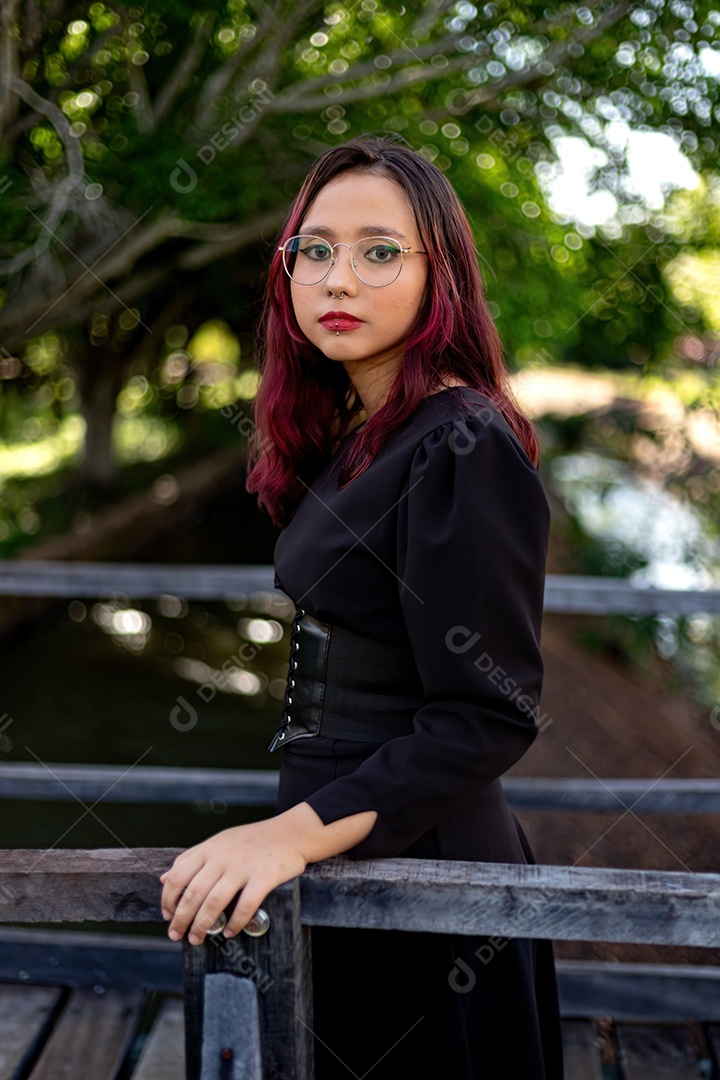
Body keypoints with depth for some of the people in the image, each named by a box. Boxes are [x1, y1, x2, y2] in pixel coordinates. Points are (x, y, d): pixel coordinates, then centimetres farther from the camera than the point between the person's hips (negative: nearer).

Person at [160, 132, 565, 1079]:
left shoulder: (464, 448, -19)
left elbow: (487, 717, -22)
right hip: (343, 857, 8)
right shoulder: (353, 438, 9)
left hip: (414, 857, -8)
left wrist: (298, 831, -28)